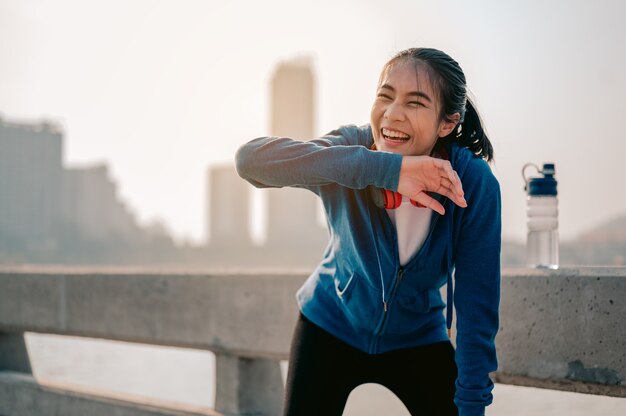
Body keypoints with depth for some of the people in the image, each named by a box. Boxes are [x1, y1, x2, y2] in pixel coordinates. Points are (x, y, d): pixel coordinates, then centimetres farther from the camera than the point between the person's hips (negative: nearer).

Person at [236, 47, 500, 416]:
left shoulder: (474, 184, -26)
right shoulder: (352, 148, -26)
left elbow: (476, 307, -20)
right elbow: (250, 160, -46)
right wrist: (386, 169, -52)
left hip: (418, 340, 0)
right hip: (331, 328, 0)